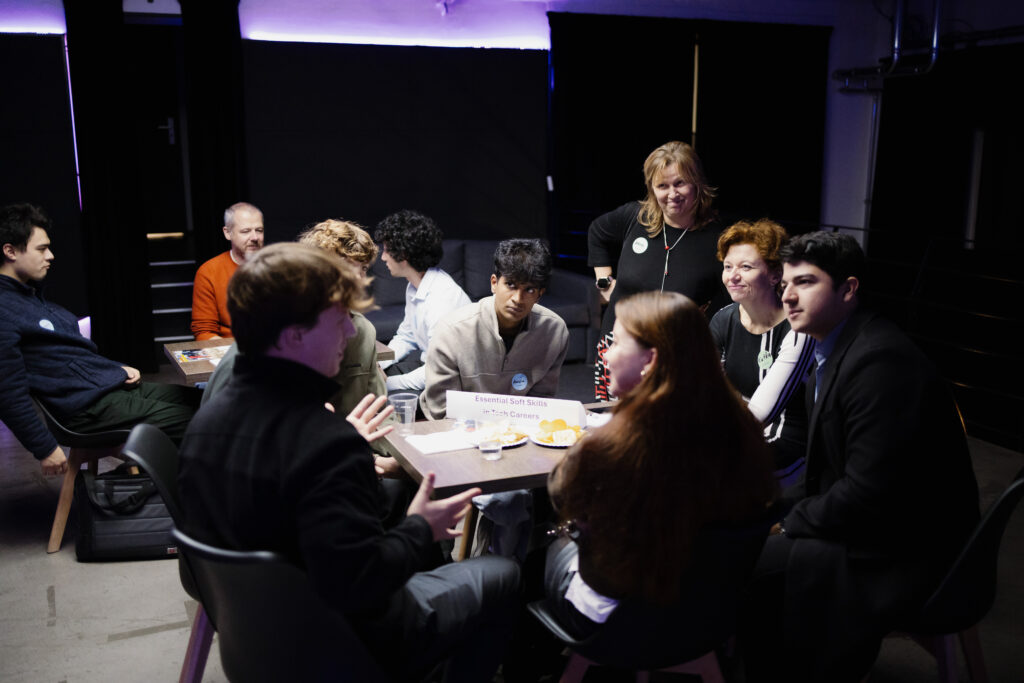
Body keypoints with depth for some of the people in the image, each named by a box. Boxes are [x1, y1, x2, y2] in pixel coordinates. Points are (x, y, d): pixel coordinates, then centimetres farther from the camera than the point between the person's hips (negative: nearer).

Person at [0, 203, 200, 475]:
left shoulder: (32, 295, 17)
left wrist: (118, 369, 13)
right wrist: (46, 450, -18)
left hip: (115, 385, 10)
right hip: (90, 407, -10)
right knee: (193, 421, -15)